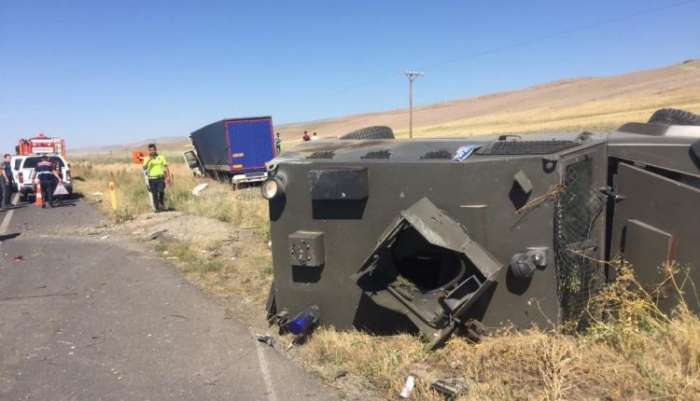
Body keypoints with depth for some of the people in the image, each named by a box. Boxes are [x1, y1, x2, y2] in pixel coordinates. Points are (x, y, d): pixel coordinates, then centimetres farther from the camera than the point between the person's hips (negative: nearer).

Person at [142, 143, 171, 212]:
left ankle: (162, 203, 4)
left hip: (160, 177, -1)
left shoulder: (161, 157, 8)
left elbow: (166, 167, 8)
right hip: (152, 179, 1)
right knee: (154, 194, 2)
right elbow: (144, 168, -6)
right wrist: (149, 160, -17)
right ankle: (157, 208, 11)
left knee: (161, 191, -20)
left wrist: (168, 177, -1)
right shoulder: (147, 159, 8)